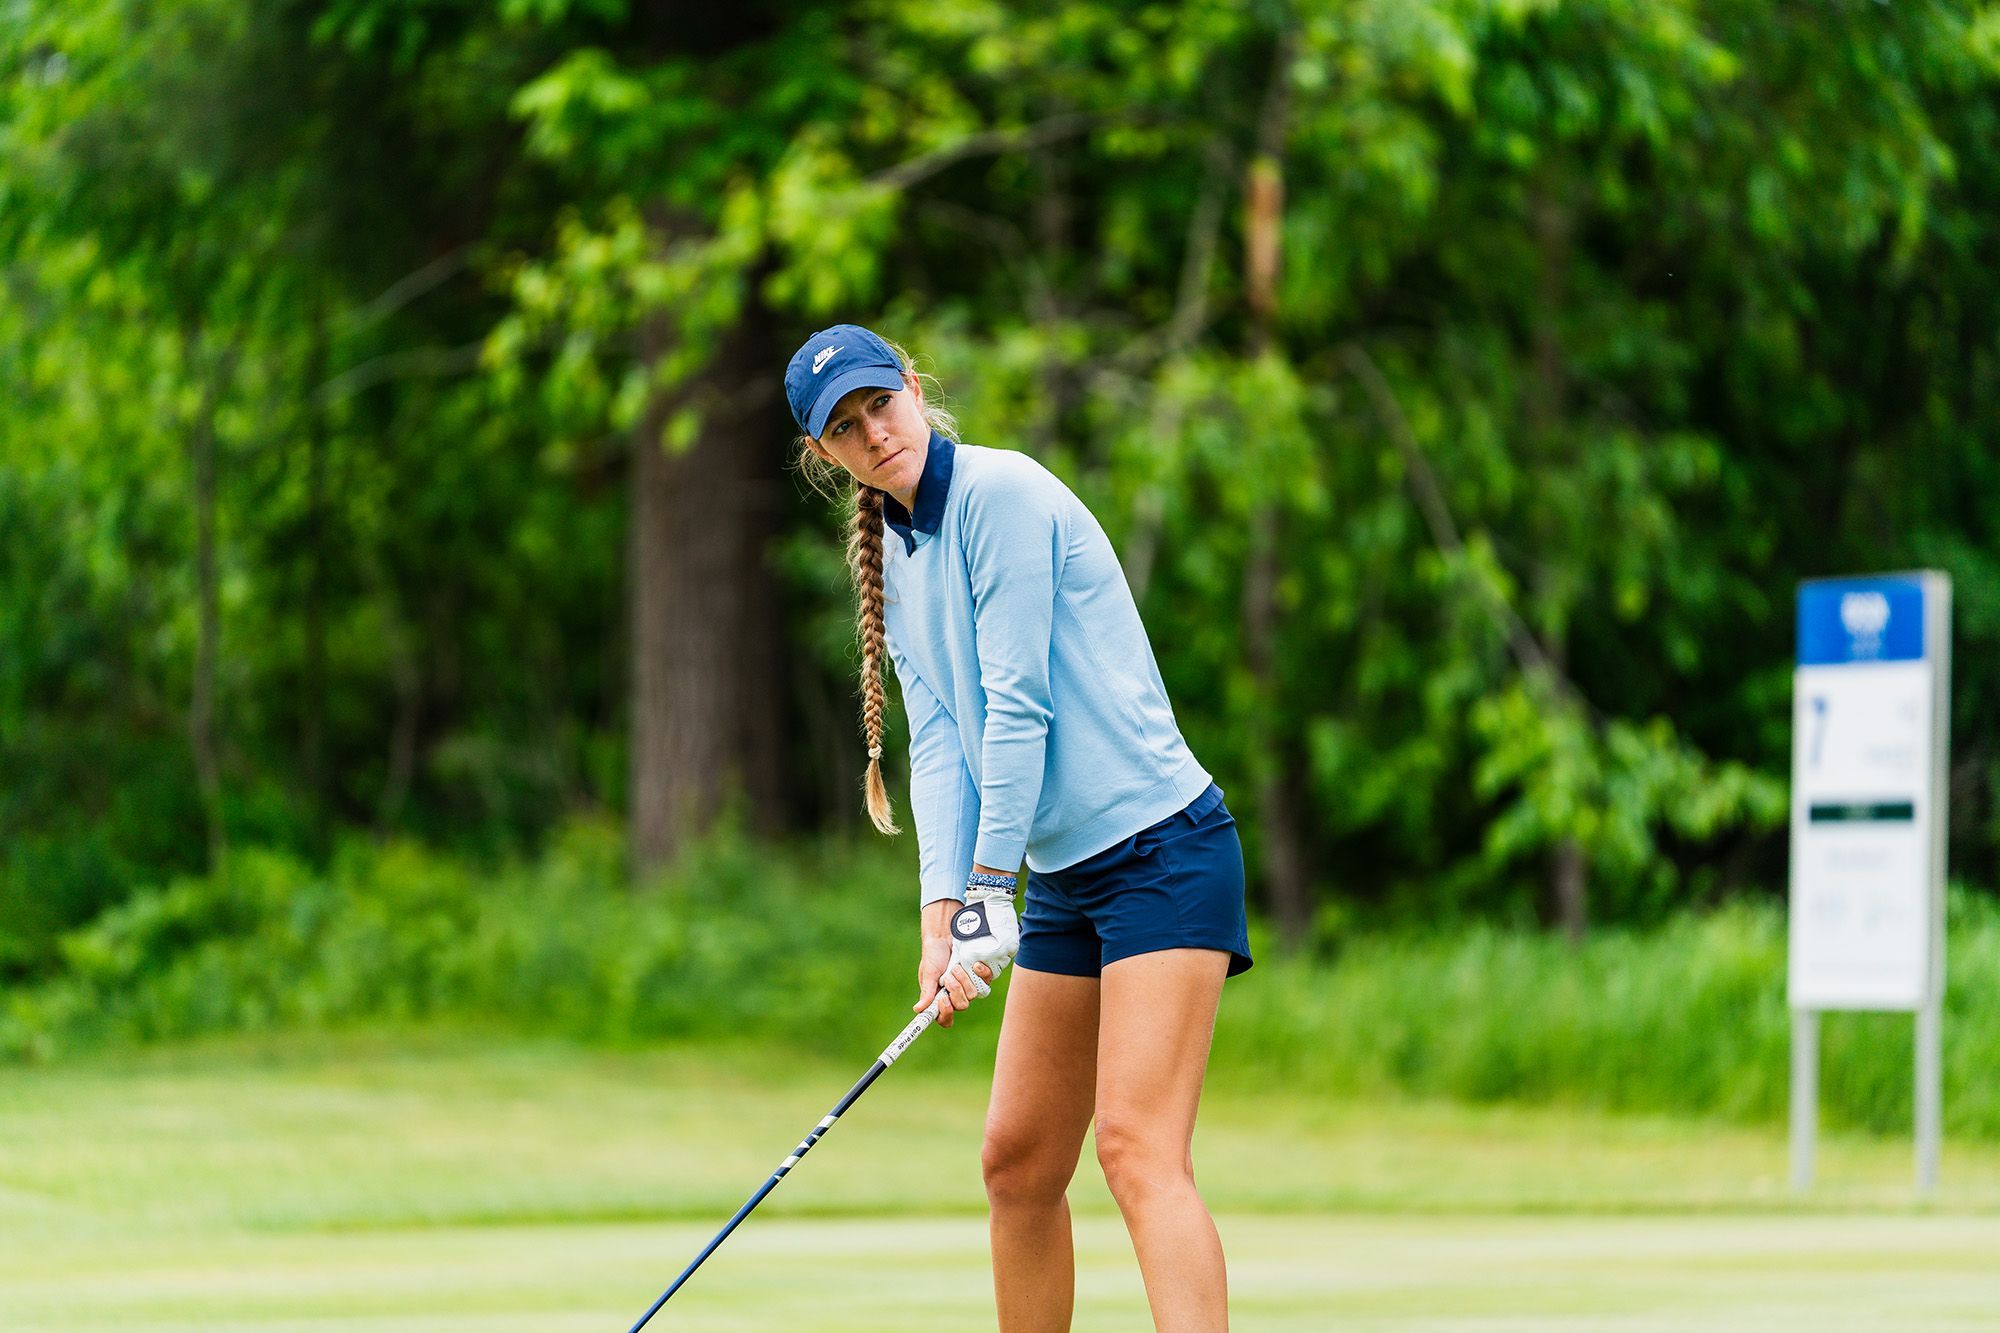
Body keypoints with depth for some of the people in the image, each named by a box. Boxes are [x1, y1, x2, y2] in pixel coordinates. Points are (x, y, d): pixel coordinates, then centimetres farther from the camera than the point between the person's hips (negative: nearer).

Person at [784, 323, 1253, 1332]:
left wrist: (989, 891, -14)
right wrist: (941, 912, -8)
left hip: (1161, 851, -9)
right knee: (1016, 1163, 9)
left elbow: (1018, 707, -15)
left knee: (1136, 1146, -20)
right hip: (1062, 877, 9)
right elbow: (938, 740, 5)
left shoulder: (998, 493, -12)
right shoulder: (893, 557, 13)